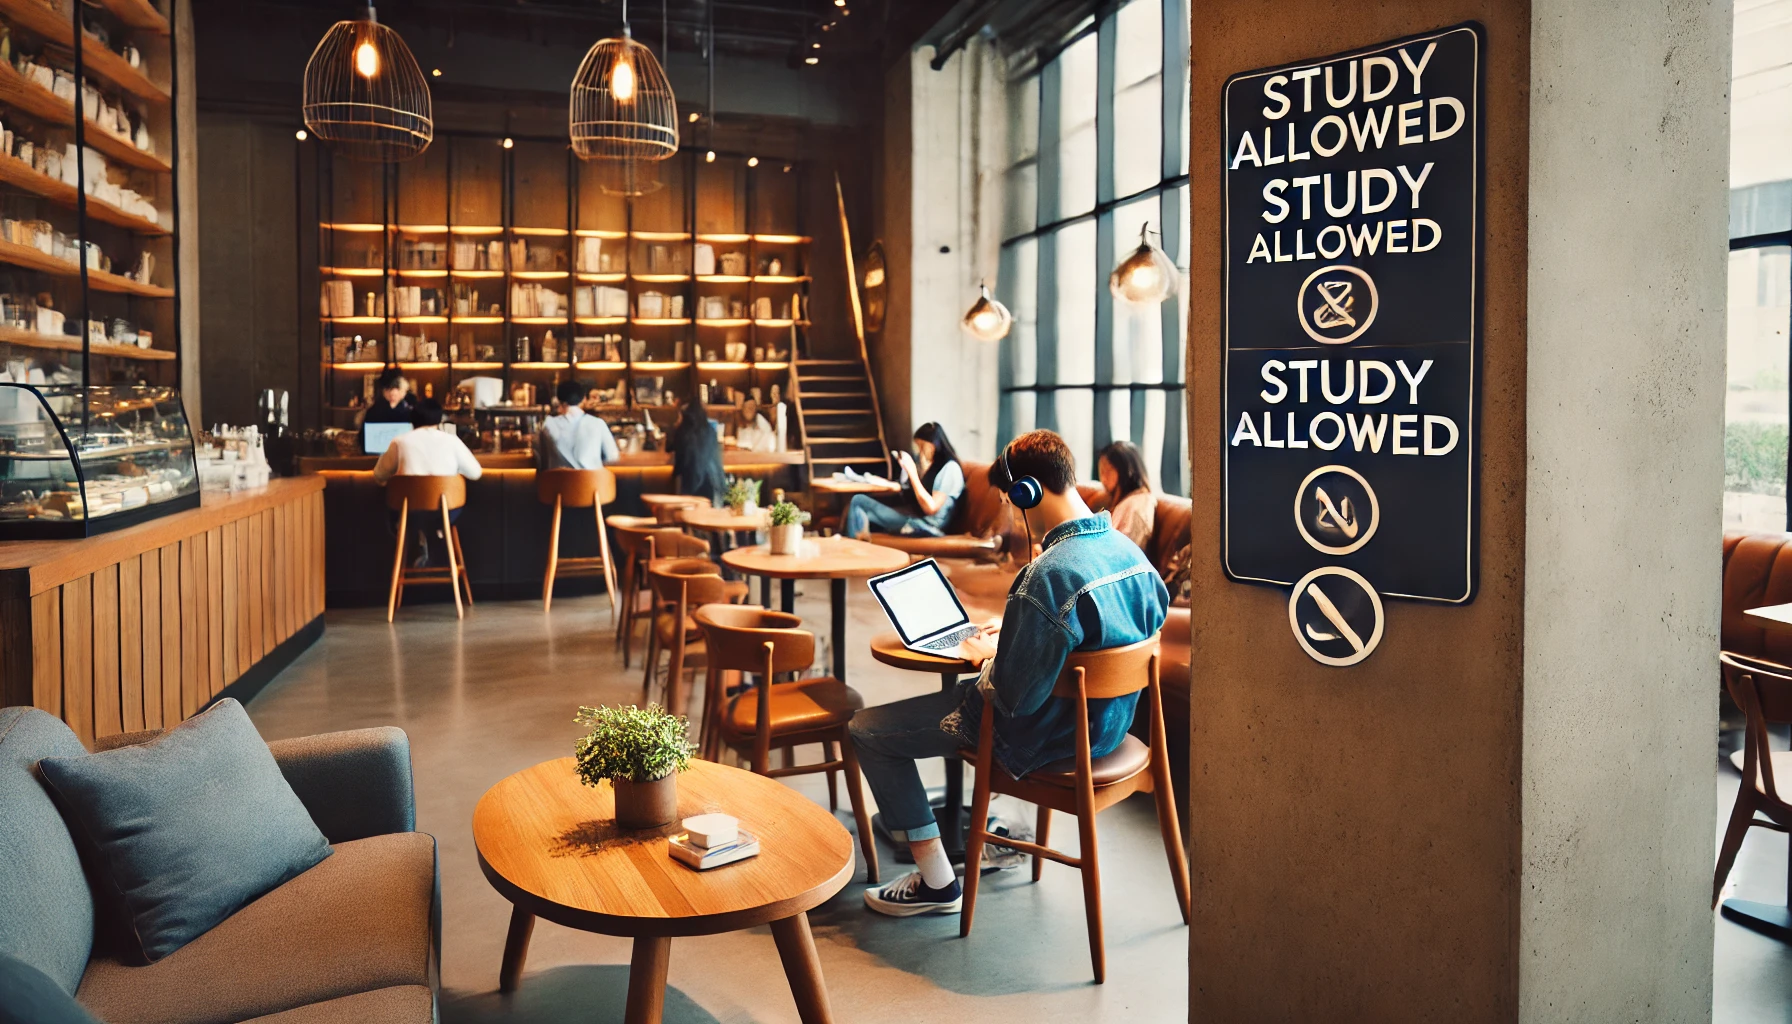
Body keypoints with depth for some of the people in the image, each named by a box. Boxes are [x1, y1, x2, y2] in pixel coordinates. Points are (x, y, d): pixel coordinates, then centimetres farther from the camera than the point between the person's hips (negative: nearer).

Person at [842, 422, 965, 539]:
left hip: (925, 526, -9)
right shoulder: (934, 465, 15)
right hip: (915, 518, 9)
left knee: (858, 501, -8)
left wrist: (911, 471, -16)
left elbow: (931, 508, -18)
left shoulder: (950, 468, -12)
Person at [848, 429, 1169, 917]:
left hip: (1048, 737, -9)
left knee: (868, 730, 2)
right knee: (961, 690, 35)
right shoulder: (1129, 550, -4)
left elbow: (1013, 698, -28)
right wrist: (1013, 632, 11)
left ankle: (937, 882, 9)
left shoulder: (1050, 575, -32)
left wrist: (988, 655, -7)